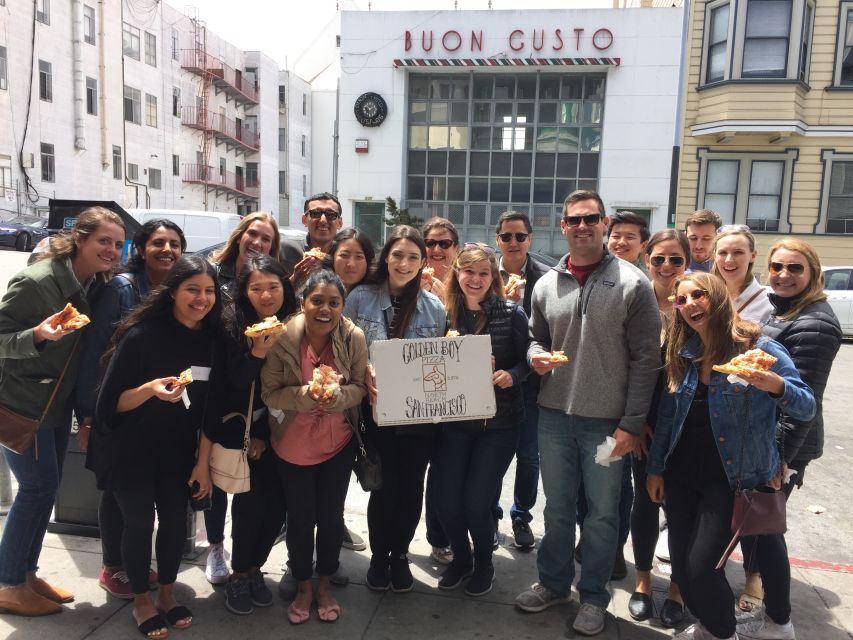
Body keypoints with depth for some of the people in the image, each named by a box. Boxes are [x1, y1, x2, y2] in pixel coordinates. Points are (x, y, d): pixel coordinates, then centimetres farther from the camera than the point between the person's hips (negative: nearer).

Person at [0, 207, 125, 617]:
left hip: (57, 402, 8)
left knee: (46, 488, 14)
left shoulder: (96, 285, 2)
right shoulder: (36, 282, -21)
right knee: (38, 488, -3)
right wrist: (38, 334, -36)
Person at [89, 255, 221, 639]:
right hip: (130, 450, -4)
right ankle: (142, 601, 28)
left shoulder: (211, 340, -6)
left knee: (175, 519, 9)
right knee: (139, 522, 5)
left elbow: (209, 408, -1)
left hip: (177, 451, 4)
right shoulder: (142, 335, -21)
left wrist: (203, 462, 0)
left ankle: (167, 594, 32)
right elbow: (111, 402, -17)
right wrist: (150, 389, -37)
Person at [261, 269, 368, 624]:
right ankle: (303, 587, 39)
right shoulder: (282, 338, -18)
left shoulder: (354, 337, -16)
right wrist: (306, 395, -32)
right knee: (300, 519, 15)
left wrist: (335, 395, -30)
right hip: (292, 445, -1)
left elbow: (360, 388, -9)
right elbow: (270, 393, -14)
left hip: (339, 444, 1)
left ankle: (324, 585, 39)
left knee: (331, 517, 15)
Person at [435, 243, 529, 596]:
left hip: (498, 423, -3)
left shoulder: (511, 313, -7)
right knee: (447, 503, 3)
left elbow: (526, 360, -3)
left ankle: (484, 564, 29)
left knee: (475, 502, -2)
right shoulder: (445, 313, 1)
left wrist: (511, 375, -22)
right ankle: (460, 557, 35)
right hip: (455, 420, 3)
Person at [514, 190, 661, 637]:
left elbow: (645, 359, -8)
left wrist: (631, 424, -11)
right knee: (557, 508, 17)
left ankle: (593, 595, 30)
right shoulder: (546, 285, 4)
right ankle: (554, 583, 36)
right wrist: (535, 356, -8)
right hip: (553, 416, 4)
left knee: (601, 513, 11)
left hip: (607, 421, -3)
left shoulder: (632, 284, -8)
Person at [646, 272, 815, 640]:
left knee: (701, 564, -8)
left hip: (730, 476, -5)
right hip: (681, 473, 5)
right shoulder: (683, 354, 4)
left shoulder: (758, 348, -10)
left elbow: (807, 408, -14)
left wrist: (775, 385, -35)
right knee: (679, 560, 10)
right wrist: (655, 468, 12)